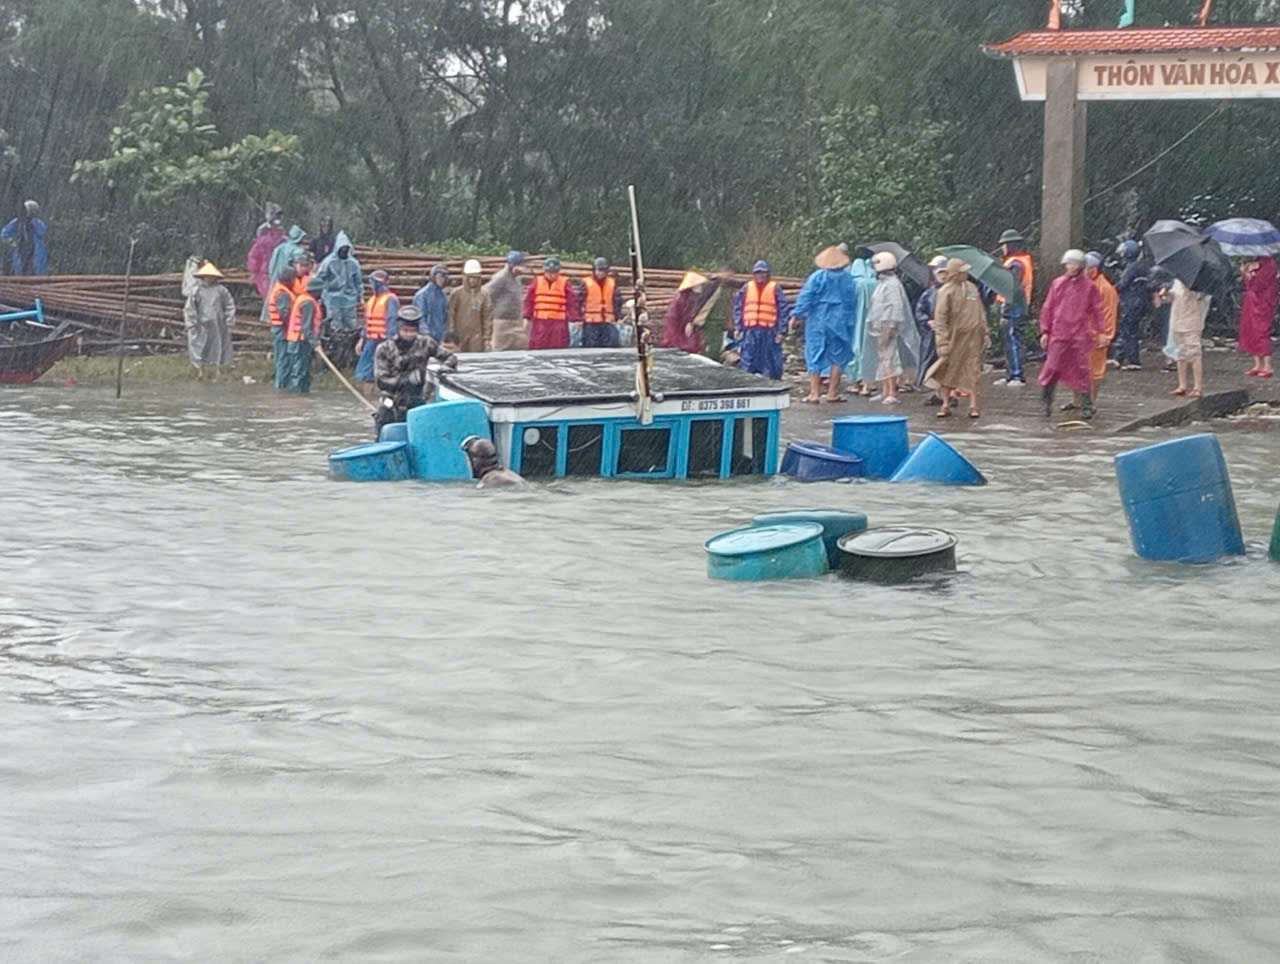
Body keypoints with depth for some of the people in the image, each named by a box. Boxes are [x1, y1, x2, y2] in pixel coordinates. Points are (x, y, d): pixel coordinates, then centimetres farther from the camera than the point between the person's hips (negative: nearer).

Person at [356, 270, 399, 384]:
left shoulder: (390, 300, -11)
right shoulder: (372, 299, 16)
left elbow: (392, 321, -16)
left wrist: (390, 339, -21)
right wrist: (362, 339, 20)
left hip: (383, 341, -9)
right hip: (371, 340, 9)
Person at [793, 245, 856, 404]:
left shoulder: (816, 277, -7)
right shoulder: (847, 279, 1)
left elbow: (805, 297, -11)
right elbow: (852, 302, 7)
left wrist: (797, 314, -8)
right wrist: (849, 322, 17)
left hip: (818, 322, -2)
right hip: (839, 323, 2)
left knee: (815, 357, 3)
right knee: (837, 358, 10)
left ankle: (814, 393, -1)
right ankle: (832, 392, 9)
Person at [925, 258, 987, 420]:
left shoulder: (972, 288, 10)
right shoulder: (945, 292, -7)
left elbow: (981, 312, 17)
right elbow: (940, 318, -11)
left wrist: (984, 332, 12)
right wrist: (943, 342, -16)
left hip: (973, 336, 4)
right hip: (954, 335, -4)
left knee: (973, 369, 0)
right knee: (948, 369, 2)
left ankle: (973, 406, 2)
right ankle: (946, 405, 10)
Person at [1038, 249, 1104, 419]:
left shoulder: (1089, 286, 4)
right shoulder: (1057, 284, 8)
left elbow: (1097, 310, 7)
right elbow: (1048, 308, 10)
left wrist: (1099, 332, 1)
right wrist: (1045, 331, 5)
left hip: (1080, 335, -1)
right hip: (1058, 335, 1)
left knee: (1081, 370, 1)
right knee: (1052, 368, -2)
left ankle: (1087, 405, 9)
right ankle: (1046, 403, 9)